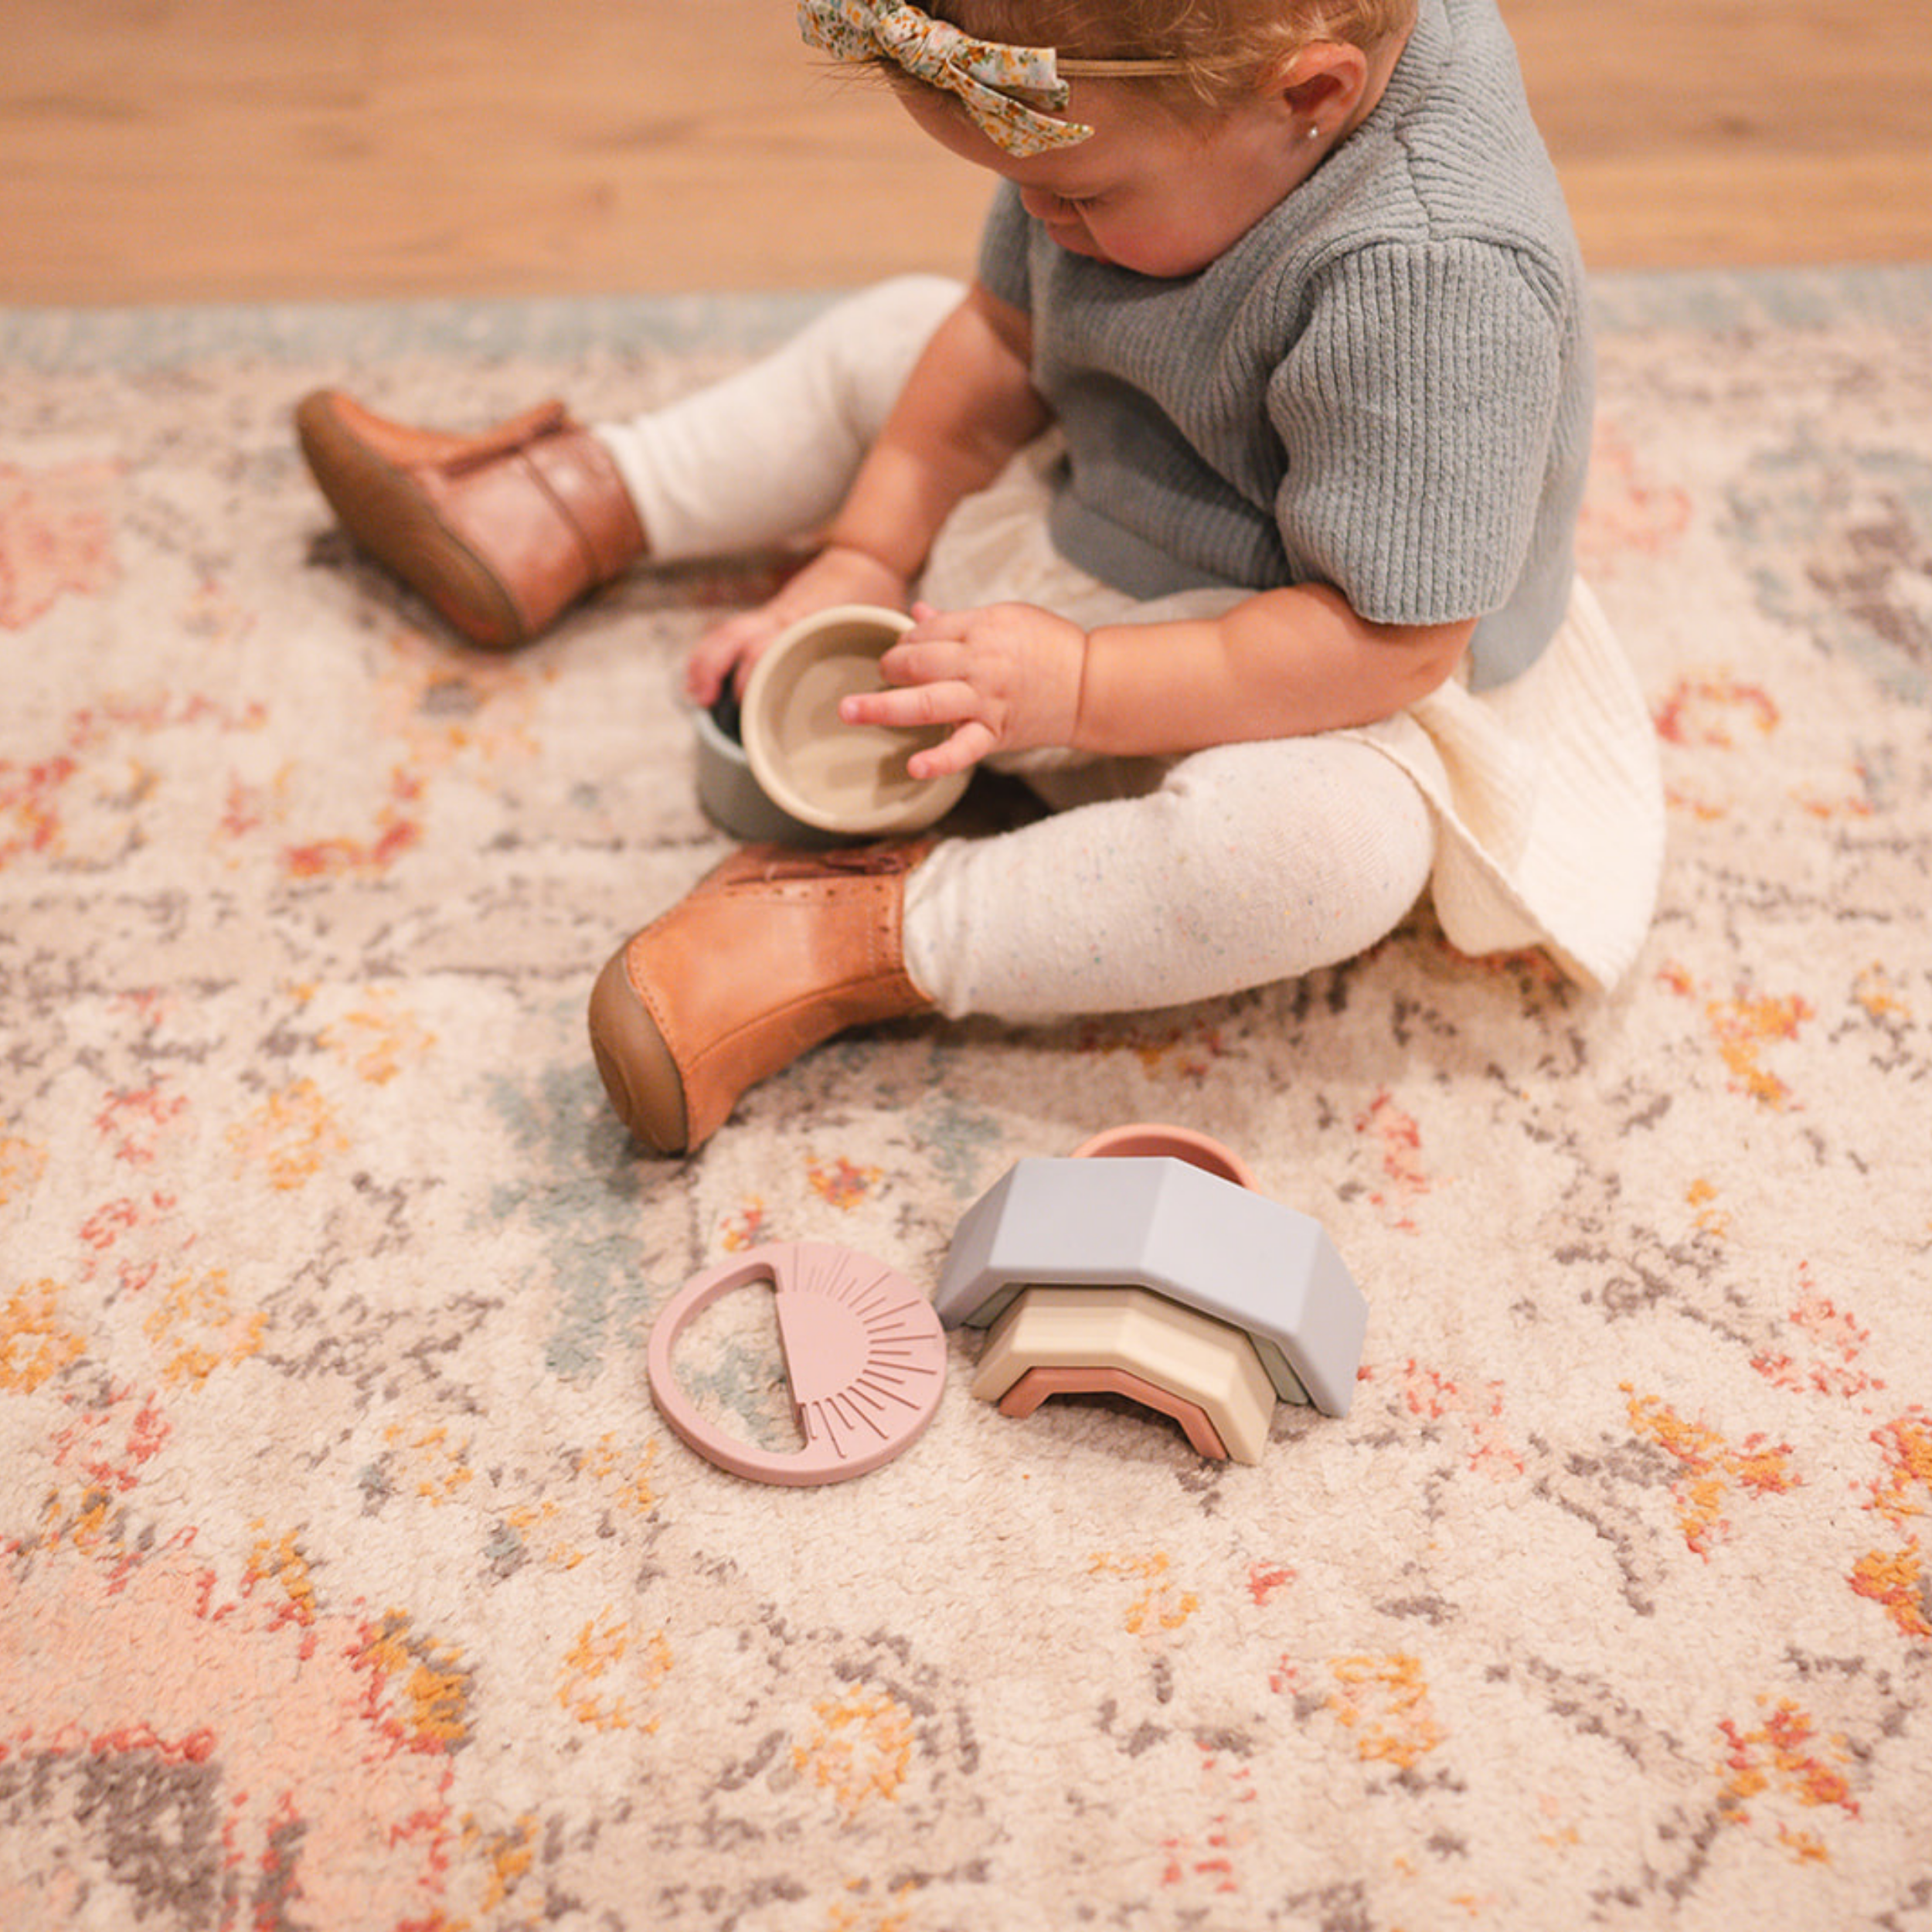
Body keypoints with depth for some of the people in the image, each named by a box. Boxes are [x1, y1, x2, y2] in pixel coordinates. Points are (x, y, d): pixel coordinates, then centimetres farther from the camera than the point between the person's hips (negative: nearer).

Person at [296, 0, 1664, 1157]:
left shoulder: (1436, 279, -36)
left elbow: (1389, 642, -34)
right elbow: (1004, 339, 2)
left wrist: (1078, 689, -33)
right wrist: (862, 564, -4)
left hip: (1321, 697, -7)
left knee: (1321, 843, -41)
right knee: (893, 338, 14)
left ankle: (871, 936, -30)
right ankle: (575, 512, 21)